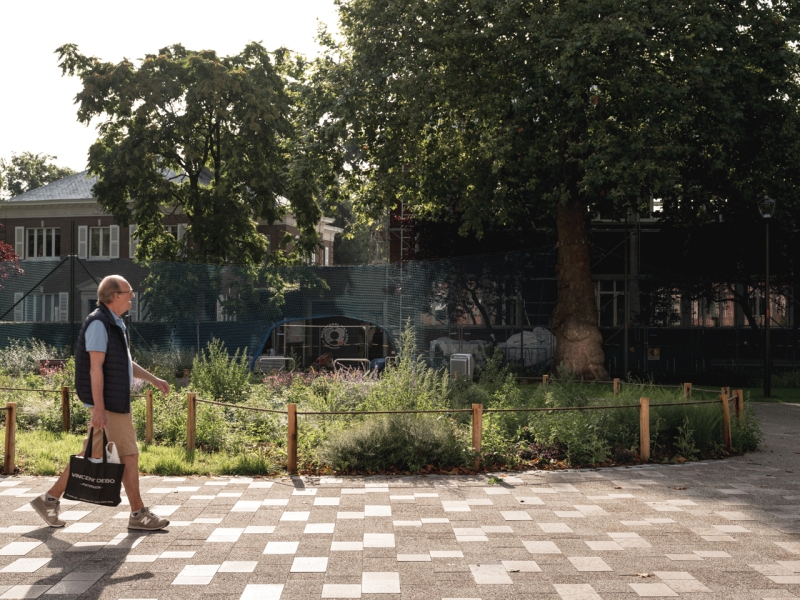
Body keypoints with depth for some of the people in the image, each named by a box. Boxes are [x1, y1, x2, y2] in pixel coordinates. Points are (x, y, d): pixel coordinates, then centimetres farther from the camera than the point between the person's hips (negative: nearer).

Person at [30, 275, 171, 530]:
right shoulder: (98, 324, -15)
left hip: (117, 401, 10)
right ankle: (138, 514, 5)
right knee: (129, 455, -4)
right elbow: (95, 368, -20)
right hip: (109, 403, -10)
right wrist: (99, 408, -23)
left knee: (91, 456, 12)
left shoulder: (115, 324, 16)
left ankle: (49, 500, 19)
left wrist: (153, 379, 28)